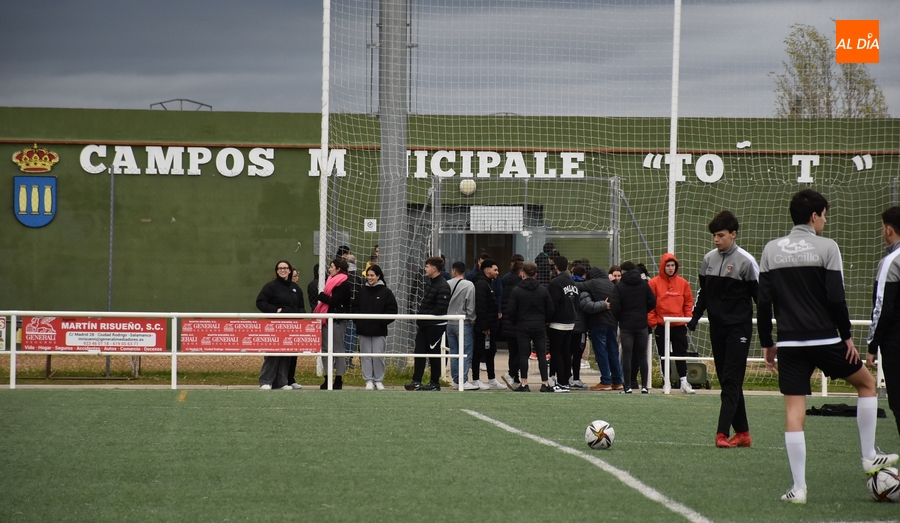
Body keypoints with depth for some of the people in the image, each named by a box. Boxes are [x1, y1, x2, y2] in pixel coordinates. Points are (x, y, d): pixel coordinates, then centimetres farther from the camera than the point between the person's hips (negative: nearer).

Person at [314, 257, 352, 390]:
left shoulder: (344, 284, -10)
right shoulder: (331, 280, 17)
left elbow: (334, 301, -17)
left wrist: (320, 296, -6)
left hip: (337, 321, -9)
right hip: (327, 319, 9)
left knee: (338, 349, -3)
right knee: (325, 349, 8)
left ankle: (339, 380, 1)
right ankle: (327, 379, 13)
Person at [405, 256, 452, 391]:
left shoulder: (443, 287, -19)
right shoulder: (428, 281, 9)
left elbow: (440, 309, -23)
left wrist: (423, 314, -17)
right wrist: (420, 314, 6)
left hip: (435, 325, -8)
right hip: (424, 324, 8)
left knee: (434, 353, 2)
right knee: (419, 351, 5)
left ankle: (435, 383, 12)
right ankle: (416, 381, 5)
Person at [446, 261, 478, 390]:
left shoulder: (447, 284, 1)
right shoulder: (469, 285, -10)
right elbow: (471, 307, -10)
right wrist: (472, 321, 3)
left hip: (449, 323, 5)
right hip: (463, 323, -5)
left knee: (454, 353, 11)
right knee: (466, 354, -2)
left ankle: (456, 380, 13)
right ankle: (463, 381, -9)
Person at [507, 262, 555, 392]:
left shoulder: (516, 291, -6)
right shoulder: (543, 290, 1)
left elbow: (512, 310, -5)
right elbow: (550, 309, 3)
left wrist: (513, 323, 12)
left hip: (523, 327, -2)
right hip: (540, 327, 2)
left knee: (523, 355, 2)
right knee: (542, 354, 5)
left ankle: (524, 383, -1)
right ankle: (545, 383, 3)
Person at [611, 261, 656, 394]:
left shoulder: (619, 287, -5)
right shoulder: (644, 284, 3)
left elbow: (614, 307, -11)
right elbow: (652, 302, 1)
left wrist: (619, 317, 8)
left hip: (626, 325, -2)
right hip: (642, 324, 2)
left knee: (626, 356, 0)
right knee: (642, 356, 7)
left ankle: (628, 387, -3)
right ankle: (644, 386, 4)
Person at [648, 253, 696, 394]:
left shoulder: (683, 283, 4)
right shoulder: (654, 283, -2)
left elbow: (689, 302, 9)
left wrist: (687, 319, 0)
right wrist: (653, 322, -6)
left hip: (679, 326, 1)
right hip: (661, 326, -1)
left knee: (681, 354, 2)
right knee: (663, 355, 5)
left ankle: (684, 381, 5)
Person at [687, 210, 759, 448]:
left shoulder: (745, 261, -8)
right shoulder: (709, 259, 8)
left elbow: (760, 295, -6)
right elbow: (703, 292, 19)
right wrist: (693, 319, 10)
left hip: (739, 328, -6)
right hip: (717, 327, 6)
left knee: (731, 381, -12)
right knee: (728, 381, 7)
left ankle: (722, 433, -19)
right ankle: (742, 432, 14)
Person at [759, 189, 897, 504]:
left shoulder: (771, 250, 7)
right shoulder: (826, 247, -6)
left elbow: (763, 301, 6)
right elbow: (835, 298, -11)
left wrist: (767, 344, 13)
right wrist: (847, 336, -1)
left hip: (790, 344, 3)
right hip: (825, 341, -3)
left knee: (794, 412, 2)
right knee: (867, 383, 20)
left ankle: (798, 488, -2)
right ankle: (869, 457, 21)